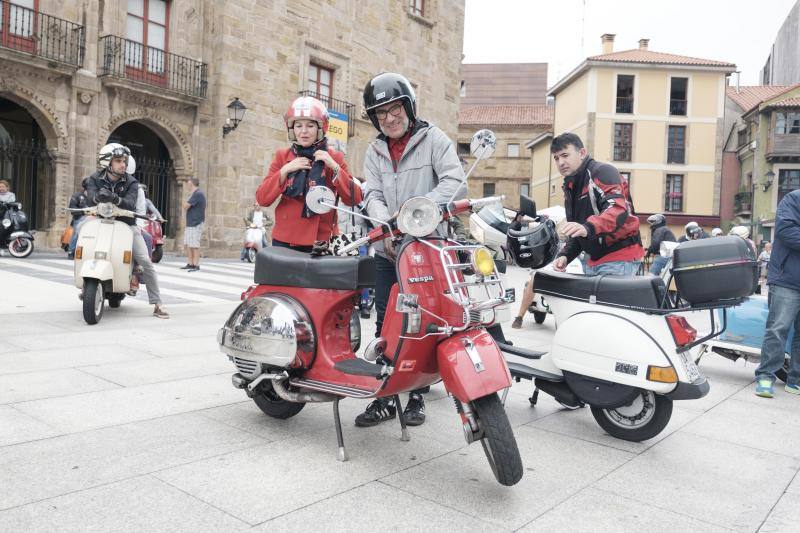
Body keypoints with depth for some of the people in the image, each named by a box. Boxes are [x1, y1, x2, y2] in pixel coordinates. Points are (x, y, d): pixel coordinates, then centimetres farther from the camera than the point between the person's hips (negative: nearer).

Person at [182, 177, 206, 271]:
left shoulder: (198, 194, -15)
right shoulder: (196, 194, 19)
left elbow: (185, 206, -17)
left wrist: (189, 197, -4)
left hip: (196, 224, -10)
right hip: (190, 224, 10)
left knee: (194, 245, -9)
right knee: (187, 244, 11)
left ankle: (196, 265, -6)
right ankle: (190, 264, 16)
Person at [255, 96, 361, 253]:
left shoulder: (335, 158, 5)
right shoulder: (282, 156, 8)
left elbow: (354, 199, -4)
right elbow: (262, 198, 0)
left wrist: (334, 167, -13)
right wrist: (285, 170, -11)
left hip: (322, 242, -1)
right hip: (285, 241, 1)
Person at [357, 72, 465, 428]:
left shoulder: (433, 139, 1)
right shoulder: (375, 151, 14)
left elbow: (454, 181, -11)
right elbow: (373, 195, 4)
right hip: (388, 249, 4)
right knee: (385, 325, 5)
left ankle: (417, 396, 17)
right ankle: (383, 398, 14)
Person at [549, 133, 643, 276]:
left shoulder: (602, 171, -10)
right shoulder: (570, 187, 18)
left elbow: (618, 210, -28)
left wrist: (588, 227, -44)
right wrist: (565, 255, 6)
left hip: (619, 260, -9)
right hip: (593, 261, 9)